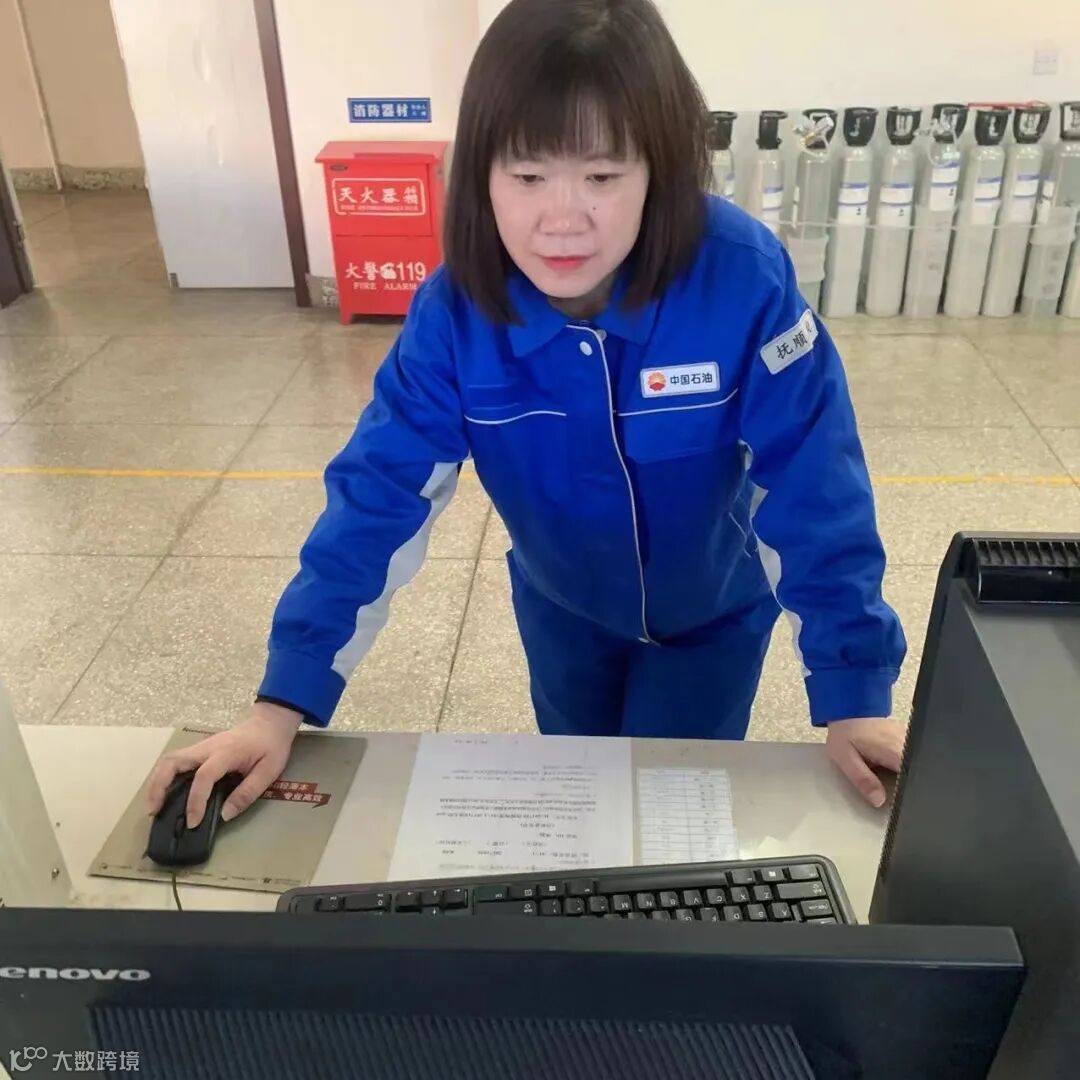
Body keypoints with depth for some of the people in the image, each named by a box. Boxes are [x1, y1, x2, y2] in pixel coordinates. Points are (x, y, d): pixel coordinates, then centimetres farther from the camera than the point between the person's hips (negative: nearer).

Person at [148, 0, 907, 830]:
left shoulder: (742, 279, -33)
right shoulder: (454, 313, -26)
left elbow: (812, 485, -27)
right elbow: (379, 492, -25)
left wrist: (854, 692, -26)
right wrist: (284, 701, -28)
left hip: (714, 611, -2)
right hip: (561, 606, 3)